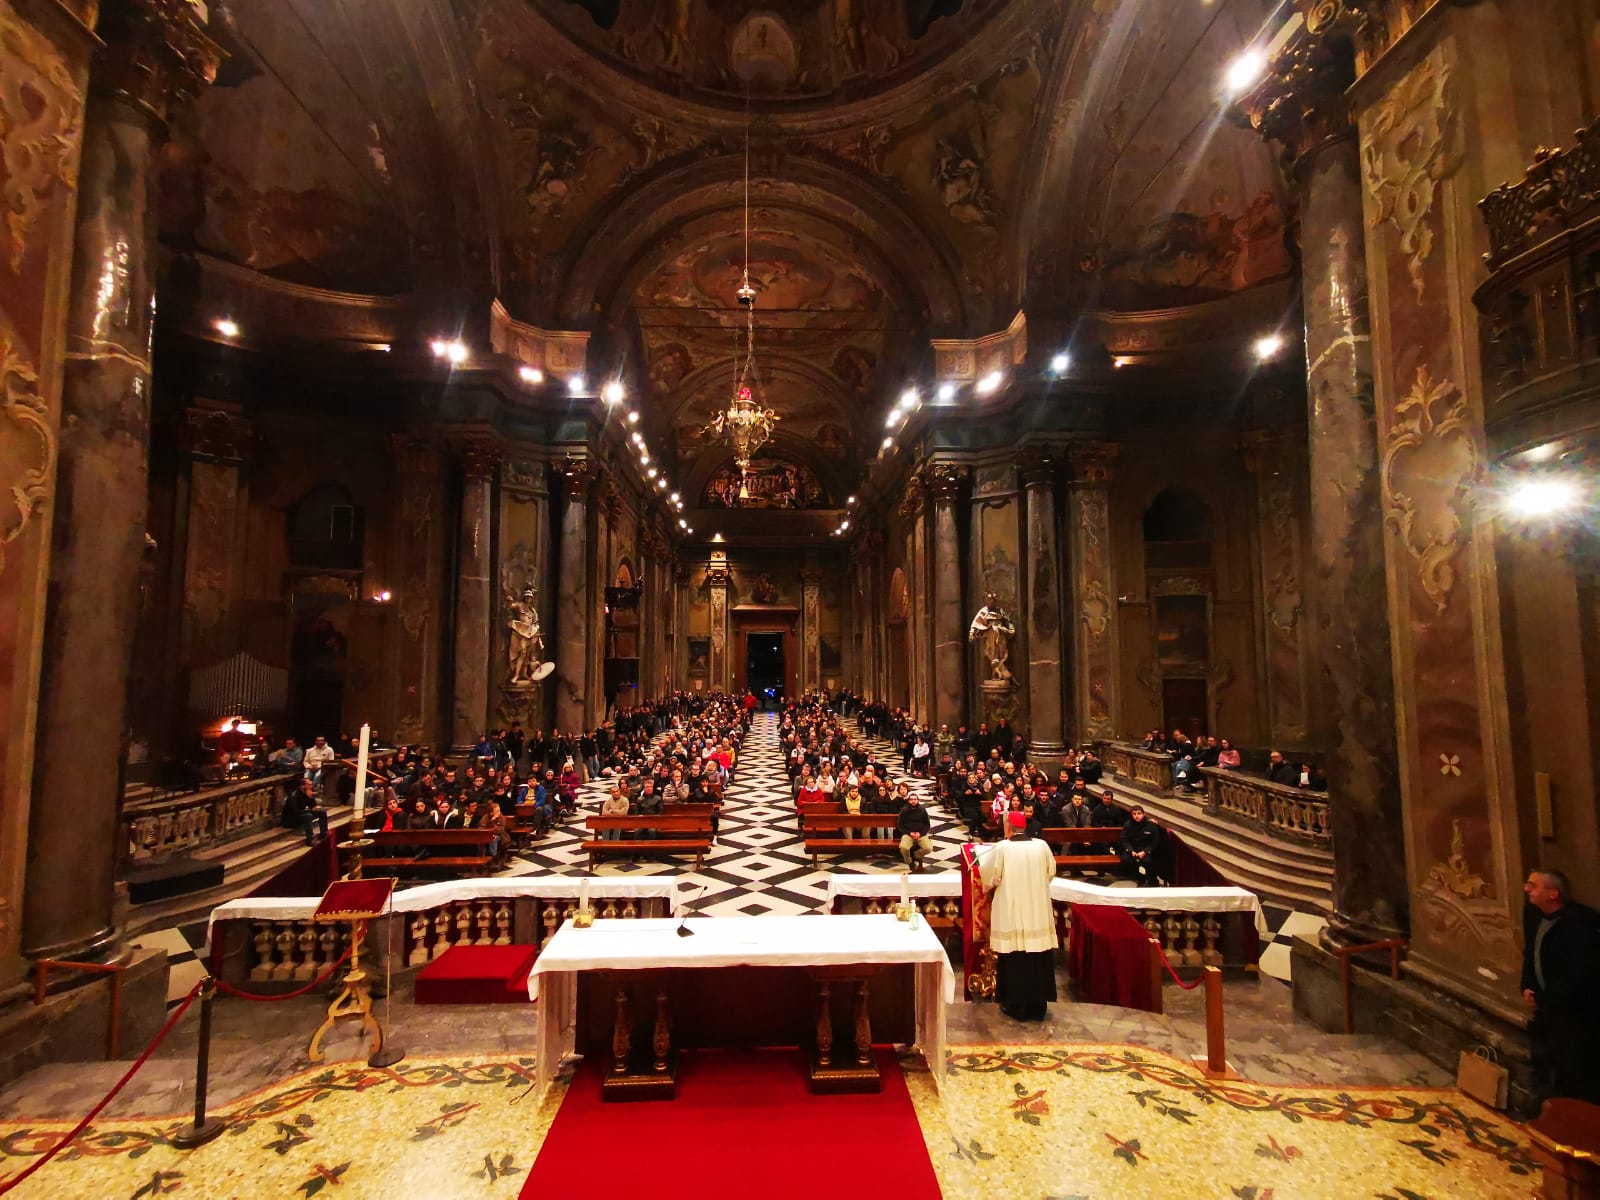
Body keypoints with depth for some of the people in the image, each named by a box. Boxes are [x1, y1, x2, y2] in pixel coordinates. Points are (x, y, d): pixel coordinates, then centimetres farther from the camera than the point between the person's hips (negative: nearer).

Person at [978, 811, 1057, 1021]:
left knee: (1014, 960, 8)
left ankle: (1016, 1006, 16)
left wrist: (983, 858, 18)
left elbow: (987, 874, -3)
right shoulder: (1042, 846, -4)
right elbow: (1051, 872, 12)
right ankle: (1038, 1006, 22)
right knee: (1038, 959, 12)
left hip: (1011, 915, -3)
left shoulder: (1002, 848, -13)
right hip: (1038, 915, 3)